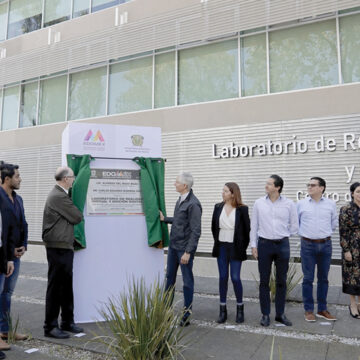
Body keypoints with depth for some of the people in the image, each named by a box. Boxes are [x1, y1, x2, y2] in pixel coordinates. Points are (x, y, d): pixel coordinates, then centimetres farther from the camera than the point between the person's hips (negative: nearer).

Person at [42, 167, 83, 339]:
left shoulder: (60, 194, 14)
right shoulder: (59, 197, -18)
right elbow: (77, 217, -12)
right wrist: (77, 213, 5)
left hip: (64, 247, 10)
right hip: (58, 248, -10)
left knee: (66, 286, 16)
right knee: (55, 287, 0)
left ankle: (67, 322, 27)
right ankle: (50, 327, 12)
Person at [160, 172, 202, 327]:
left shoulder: (193, 204, -19)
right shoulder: (180, 200, 8)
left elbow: (196, 231, -20)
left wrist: (188, 252, -21)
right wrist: (164, 219, 12)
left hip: (184, 248, -8)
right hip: (173, 245, 9)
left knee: (187, 280, 6)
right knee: (170, 277, 17)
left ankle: (187, 314, 20)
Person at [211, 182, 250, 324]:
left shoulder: (242, 209, -6)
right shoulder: (218, 207, 5)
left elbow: (247, 229, -2)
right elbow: (214, 227, 14)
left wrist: (243, 247, -1)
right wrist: (217, 242, 11)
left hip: (235, 248, -3)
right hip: (221, 248, 4)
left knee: (235, 278, -2)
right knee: (223, 277, 7)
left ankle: (240, 308, 19)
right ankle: (223, 309, 18)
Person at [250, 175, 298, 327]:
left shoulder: (289, 204, -2)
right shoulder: (259, 203, 0)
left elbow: (294, 226, 8)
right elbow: (254, 225, 4)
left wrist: (282, 236, 11)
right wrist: (253, 245, 1)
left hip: (282, 245, 0)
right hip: (264, 244, 0)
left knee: (281, 281, 9)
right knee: (264, 281, 5)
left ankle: (280, 314, 23)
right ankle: (265, 314, 17)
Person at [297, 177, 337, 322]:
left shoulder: (331, 204, 1)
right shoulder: (301, 204, -1)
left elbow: (334, 223, 14)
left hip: (325, 244, 2)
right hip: (308, 245, -1)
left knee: (323, 278, 11)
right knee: (308, 279, 2)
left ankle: (322, 309, 23)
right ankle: (308, 310, 14)